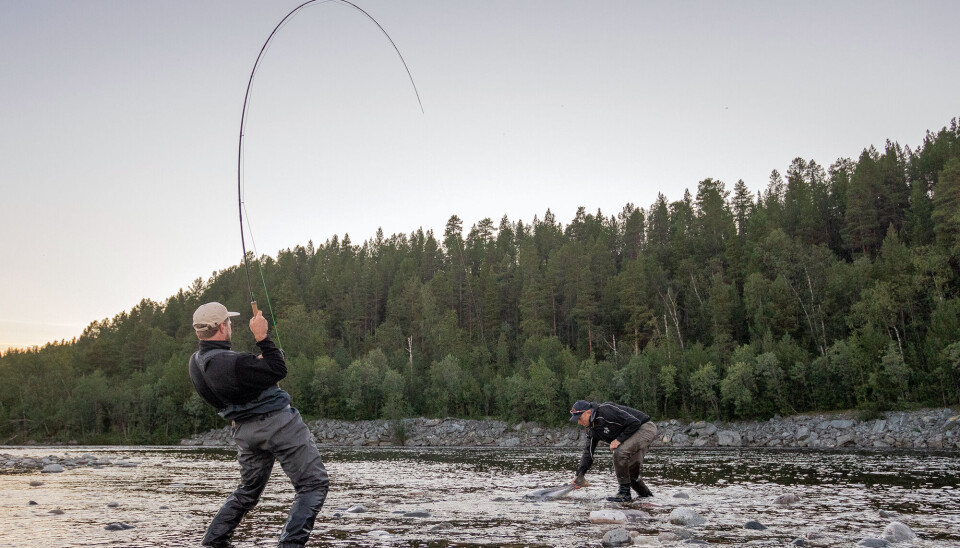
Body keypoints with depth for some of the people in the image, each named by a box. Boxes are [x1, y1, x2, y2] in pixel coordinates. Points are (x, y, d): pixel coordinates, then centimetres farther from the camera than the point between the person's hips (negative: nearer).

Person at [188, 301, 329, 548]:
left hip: (244, 430, 9)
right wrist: (262, 337, -17)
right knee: (314, 484, 1)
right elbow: (279, 370, -19)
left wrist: (258, 362, 18)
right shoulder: (233, 363, -27)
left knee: (248, 490, 26)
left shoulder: (196, 362, 1)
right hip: (276, 423, -9)